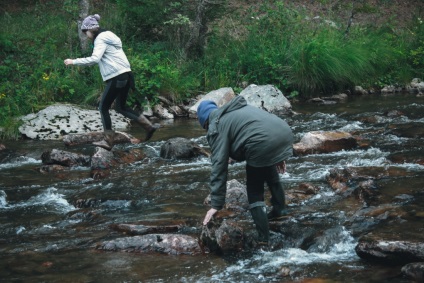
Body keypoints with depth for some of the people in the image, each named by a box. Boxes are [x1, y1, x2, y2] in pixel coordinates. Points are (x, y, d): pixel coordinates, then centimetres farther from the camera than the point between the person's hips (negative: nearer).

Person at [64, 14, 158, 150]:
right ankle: (148, 126, 14)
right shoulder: (107, 36, 19)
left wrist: (74, 61, -20)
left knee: (103, 108, -1)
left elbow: (94, 59, -25)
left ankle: (108, 141, -2)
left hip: (116, 77, -9)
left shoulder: (101, 40, -11)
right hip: (125, 75, 9)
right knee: (121, 107, 19)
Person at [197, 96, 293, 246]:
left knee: (254, 190, 11)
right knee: (269, 169, 36)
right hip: (285, 134, 8)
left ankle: (263, 238, 9)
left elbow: (219, 165, 2)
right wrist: (278, 156, 35)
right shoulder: (242, 108, 32)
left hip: (263, 144, -8)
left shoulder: (216, 126, 9)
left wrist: (216, 204, 2)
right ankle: (279, 208, 47)